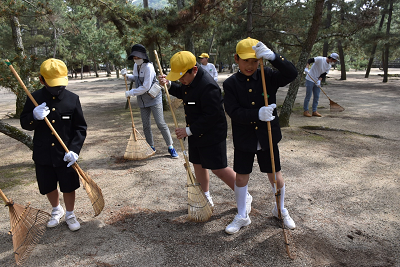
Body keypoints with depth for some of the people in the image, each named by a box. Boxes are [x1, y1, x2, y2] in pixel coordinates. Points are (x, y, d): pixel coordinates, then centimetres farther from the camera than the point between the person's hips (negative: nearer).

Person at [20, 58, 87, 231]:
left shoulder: (72, 99, -6)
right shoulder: (35, 99, -3)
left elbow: (80, 128, -4)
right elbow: (24, 124, 4)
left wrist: (74, 149, -17)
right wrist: (34, 116, -19)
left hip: (66, 155, -2)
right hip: (43, 155, 2)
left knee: (69, 187, 9)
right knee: (49, 187, 18)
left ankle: (70, 214, 33)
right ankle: (56, 210, 45)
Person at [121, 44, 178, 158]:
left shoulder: (148, 67, -20)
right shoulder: (136, 66, 6)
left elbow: (145, 87, -24)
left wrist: (130, 93, -17)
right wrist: (127, 75, 6)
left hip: (154, 99, -8)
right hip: (143, 101, 8)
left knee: (161, 123, -8)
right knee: (146, 125, 10)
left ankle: (171, 147, 3)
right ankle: (151, 147, 24)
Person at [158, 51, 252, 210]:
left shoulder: (208, 86, -27)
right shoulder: (189, 82, 4)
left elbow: (211, 116, -27)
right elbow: (183, 93, 25)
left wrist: (189, 130, -22)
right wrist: (169, 85, 6)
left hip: (212, 135, -9)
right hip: (196, 134, 10)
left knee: (218, 169, -2)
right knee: (198, 165, 17)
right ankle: (206, 198, 36)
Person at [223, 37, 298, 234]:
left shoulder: (267, 77, -4)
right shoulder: (230, 84, -7)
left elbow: (292, 74, -19)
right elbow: (233, 112, -17)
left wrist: (272, 56, -33)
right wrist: (258, 114, -31)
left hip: (267, 137, 1)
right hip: (243, 139, 0)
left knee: (275, 175, 13)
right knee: (241, 177, 10)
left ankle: (280, 210, 40)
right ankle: (242, 216, 31)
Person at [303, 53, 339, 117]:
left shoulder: (329, 66, 4)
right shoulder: (320, 59, -18)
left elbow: (324, 74, 2)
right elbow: (310, 60, -20)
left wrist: (319, 80, -15)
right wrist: (306, 68, -35)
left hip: (317, 81, 7)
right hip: (310, 80, -7)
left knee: (316, 97, 8)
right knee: (308, 96, -3)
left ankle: (314, 111, 16)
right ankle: (305, 111, 6)